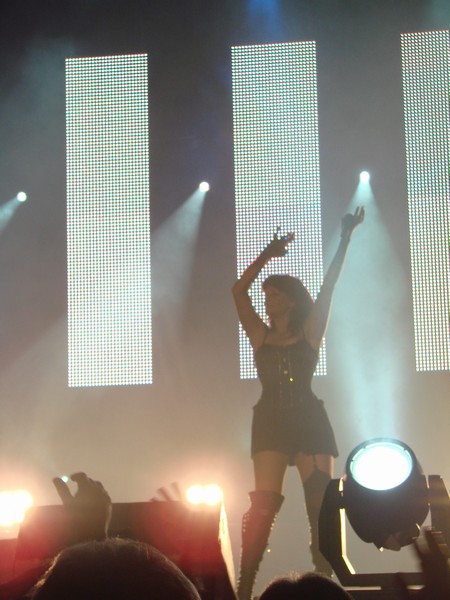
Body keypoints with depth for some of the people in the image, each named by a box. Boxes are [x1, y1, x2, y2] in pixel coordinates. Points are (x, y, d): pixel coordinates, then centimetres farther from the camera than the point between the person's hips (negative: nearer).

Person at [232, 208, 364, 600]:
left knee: (321, 502, -5)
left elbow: (329, 286, 0)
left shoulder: (310, 332, 6)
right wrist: (268, 255, 5)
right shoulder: (261, 336, 11)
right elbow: (239, 291, 6)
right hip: (270, 423, 1)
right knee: (264, 504, -9)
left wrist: (346, 237, -4)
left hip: (309, 421, -1)